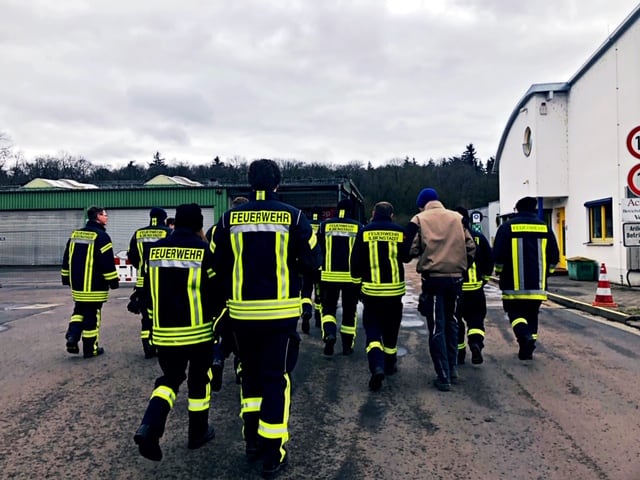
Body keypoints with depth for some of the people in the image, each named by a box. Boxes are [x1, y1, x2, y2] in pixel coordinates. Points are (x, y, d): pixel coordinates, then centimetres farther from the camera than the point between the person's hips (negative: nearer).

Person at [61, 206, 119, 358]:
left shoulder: (75, 234, 10)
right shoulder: (101, 236, -13)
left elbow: (67, 258, 15)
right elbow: (108, 262, -17)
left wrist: (66, 278, 23)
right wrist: (113, 281, -10)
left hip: (77, 284, 7)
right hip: (95, 286, -6)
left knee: (79, 310, 23)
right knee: (92, 315, 2)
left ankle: (72, 337, 7)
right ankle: (90, 348, 10)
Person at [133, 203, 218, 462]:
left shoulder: (154, 250, 2)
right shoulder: (204, 250, -11)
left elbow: (147, 292, 9)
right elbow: (215, 293, -8)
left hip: (164, 332, 4)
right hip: (198, 331, -3)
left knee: (169, 379, 19)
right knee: (199, 380, 15)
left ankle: (149, 427, -1)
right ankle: (198, 433, 26)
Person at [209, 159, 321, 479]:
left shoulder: (230, 218, 0)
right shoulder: (292, 216, -5)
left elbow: (217, 264, 3)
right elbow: (311, 262, -4)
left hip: (242, 311, 2)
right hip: (280, 311, -2)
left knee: (250, 374, 20)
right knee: (275, 378, 7)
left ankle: (252, 442, 28)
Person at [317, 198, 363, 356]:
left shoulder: (325, 225, 2)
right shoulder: (358, 227, -1)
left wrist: (317, 271, 15)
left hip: (329, 276, 1)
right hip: (351, 277, 0)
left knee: (328, 308, 13)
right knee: (349, 311, 12)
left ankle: (329, 334, -12)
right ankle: (347, 345, 18)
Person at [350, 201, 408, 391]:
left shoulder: (365, 232, -5)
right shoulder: (399, 232, -2)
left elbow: (356, 261, -3)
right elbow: (406, 257, 11)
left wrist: (358, 276, 16)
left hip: (372, 290, -2)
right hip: (395, 290, 2)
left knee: (372, 329, 2)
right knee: (390, 329, 17)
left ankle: (377, 367, -18)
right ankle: (389, 365, 32)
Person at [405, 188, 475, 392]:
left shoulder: (419, 220, -2)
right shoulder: (458, 218, 9)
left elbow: (411, 250, -9)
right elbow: (471, 248, 7)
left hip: (433, 278, -4)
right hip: (455, 278, 4)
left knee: (437, 327, 2)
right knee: (451, 322, 21)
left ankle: (443, 376, 4)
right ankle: (452, 368, 27)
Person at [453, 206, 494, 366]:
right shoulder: (478, 237, 3)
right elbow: (490, 258, 5)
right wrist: (485, 277, 16)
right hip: (475, 287, 1)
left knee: (456, 320, 11)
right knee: (476, 318, 11)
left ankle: (459, 353, 16)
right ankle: (476, 343, -13)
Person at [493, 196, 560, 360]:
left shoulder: (507, 227, -4)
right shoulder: (544, 227, 6)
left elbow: (498, 255, -7)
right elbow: (554, 256, 9)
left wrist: (500, 271, 10)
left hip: (514, 284, -3)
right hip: (537, 284, 3)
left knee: (515, 312, 7)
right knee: (532, 315, 14)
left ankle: (524, 335, -21)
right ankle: (527, 350, 18)